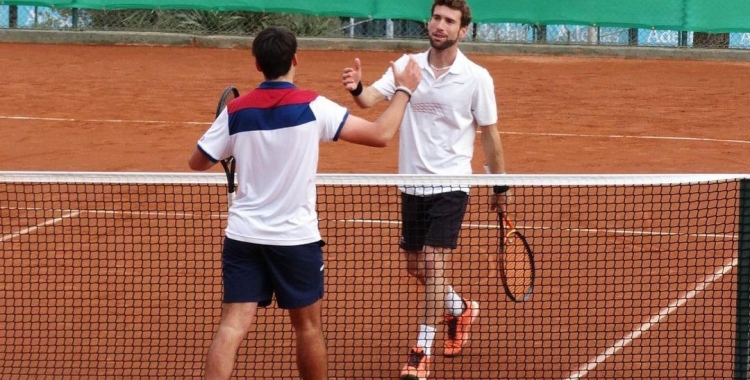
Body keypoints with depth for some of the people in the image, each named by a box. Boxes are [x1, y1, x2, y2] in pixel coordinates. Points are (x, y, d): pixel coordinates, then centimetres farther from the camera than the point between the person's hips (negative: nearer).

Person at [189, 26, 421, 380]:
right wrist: (404, 90, 6)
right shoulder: (312, 106, -11)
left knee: (233, 325, -3)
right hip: (295, 238, -2)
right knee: (308, 327, 15)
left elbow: (197, 162, 8)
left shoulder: (236, 111, -2)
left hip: (243, 235, 2)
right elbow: (380, 135, -9)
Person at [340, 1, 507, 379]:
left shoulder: (476, 78, -8)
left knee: (433, 265, -12)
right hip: (412, 184, 4)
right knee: (415, 268, 15)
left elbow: (489, 134, 0)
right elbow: (371, 98, -15)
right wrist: (356, 89, -38)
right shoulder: (407, 65, -2)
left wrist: (499, 185, 3)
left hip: (450, 185, -4)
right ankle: (460, 309, 44)